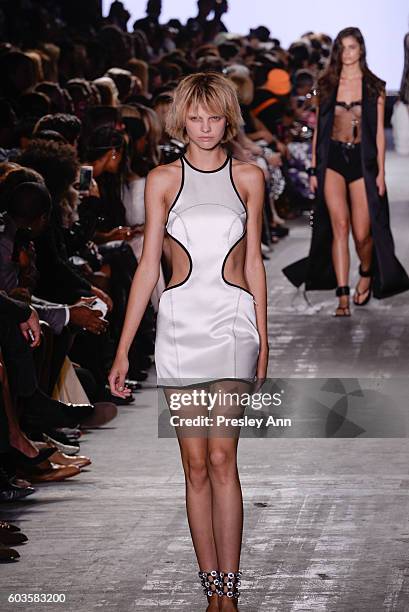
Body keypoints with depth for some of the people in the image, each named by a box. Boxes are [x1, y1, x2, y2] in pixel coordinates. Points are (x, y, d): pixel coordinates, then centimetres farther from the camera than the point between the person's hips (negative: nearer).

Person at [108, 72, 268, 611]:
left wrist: (262, 341, 10)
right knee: (196, 464, 1)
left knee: (220, 458, -9)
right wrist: (123, 349, 1)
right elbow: (148, 266, 4)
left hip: (234, 322, -1)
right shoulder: (163, 180, 4)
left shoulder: (249, 177, 6)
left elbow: (254, 263, 11)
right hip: (180, 321, 1)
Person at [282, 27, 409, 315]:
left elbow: (379, 132, 4)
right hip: (333, 159, 1)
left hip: (362, 160, -1)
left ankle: (367, 274, 30)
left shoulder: (374, 87, 4)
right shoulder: (327, 85, 8)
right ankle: (343, 296, -11)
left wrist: (381, 171, -1)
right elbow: (318, 128, 10)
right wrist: (314, 168, 6)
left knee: (363, 233, -3)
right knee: (339, 226, -11)